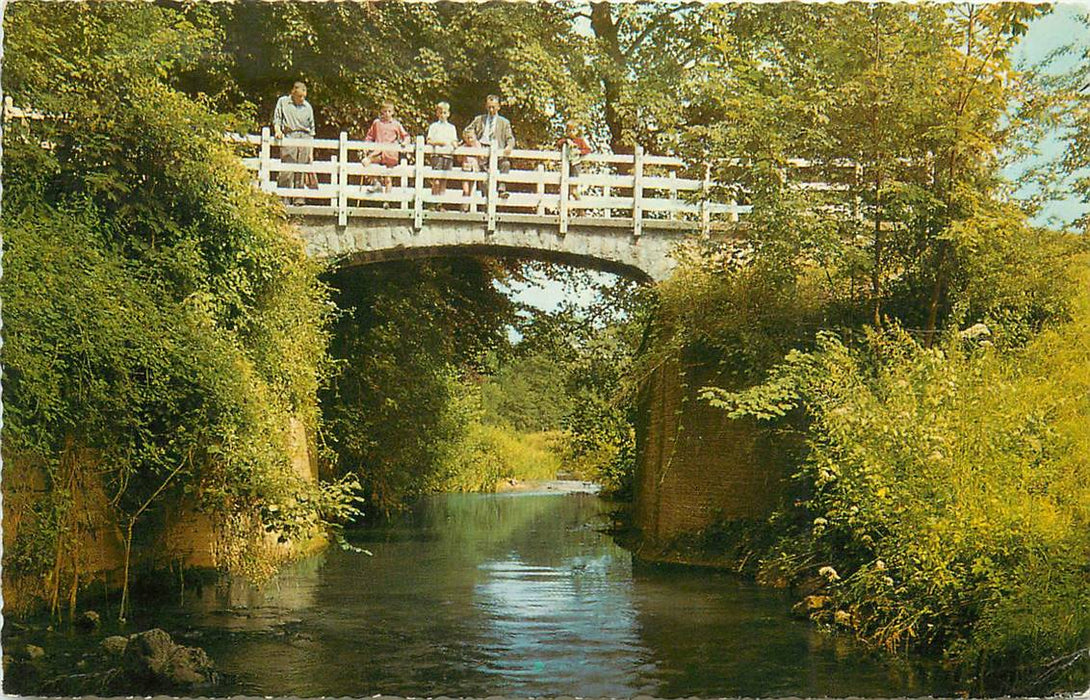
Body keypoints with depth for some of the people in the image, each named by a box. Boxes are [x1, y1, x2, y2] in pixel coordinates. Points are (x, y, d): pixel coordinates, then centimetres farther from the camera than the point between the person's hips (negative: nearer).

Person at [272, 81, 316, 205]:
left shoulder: (307, 107, 17)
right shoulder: (283, 102, 12)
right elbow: (277, 119, 10)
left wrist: (311, 152, 14)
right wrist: (278, 130, -13)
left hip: (305, 139, 3)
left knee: (302, 172, -2)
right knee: (286, 171, -10)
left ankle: (299, 199, 1)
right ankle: (282, 200, -10)